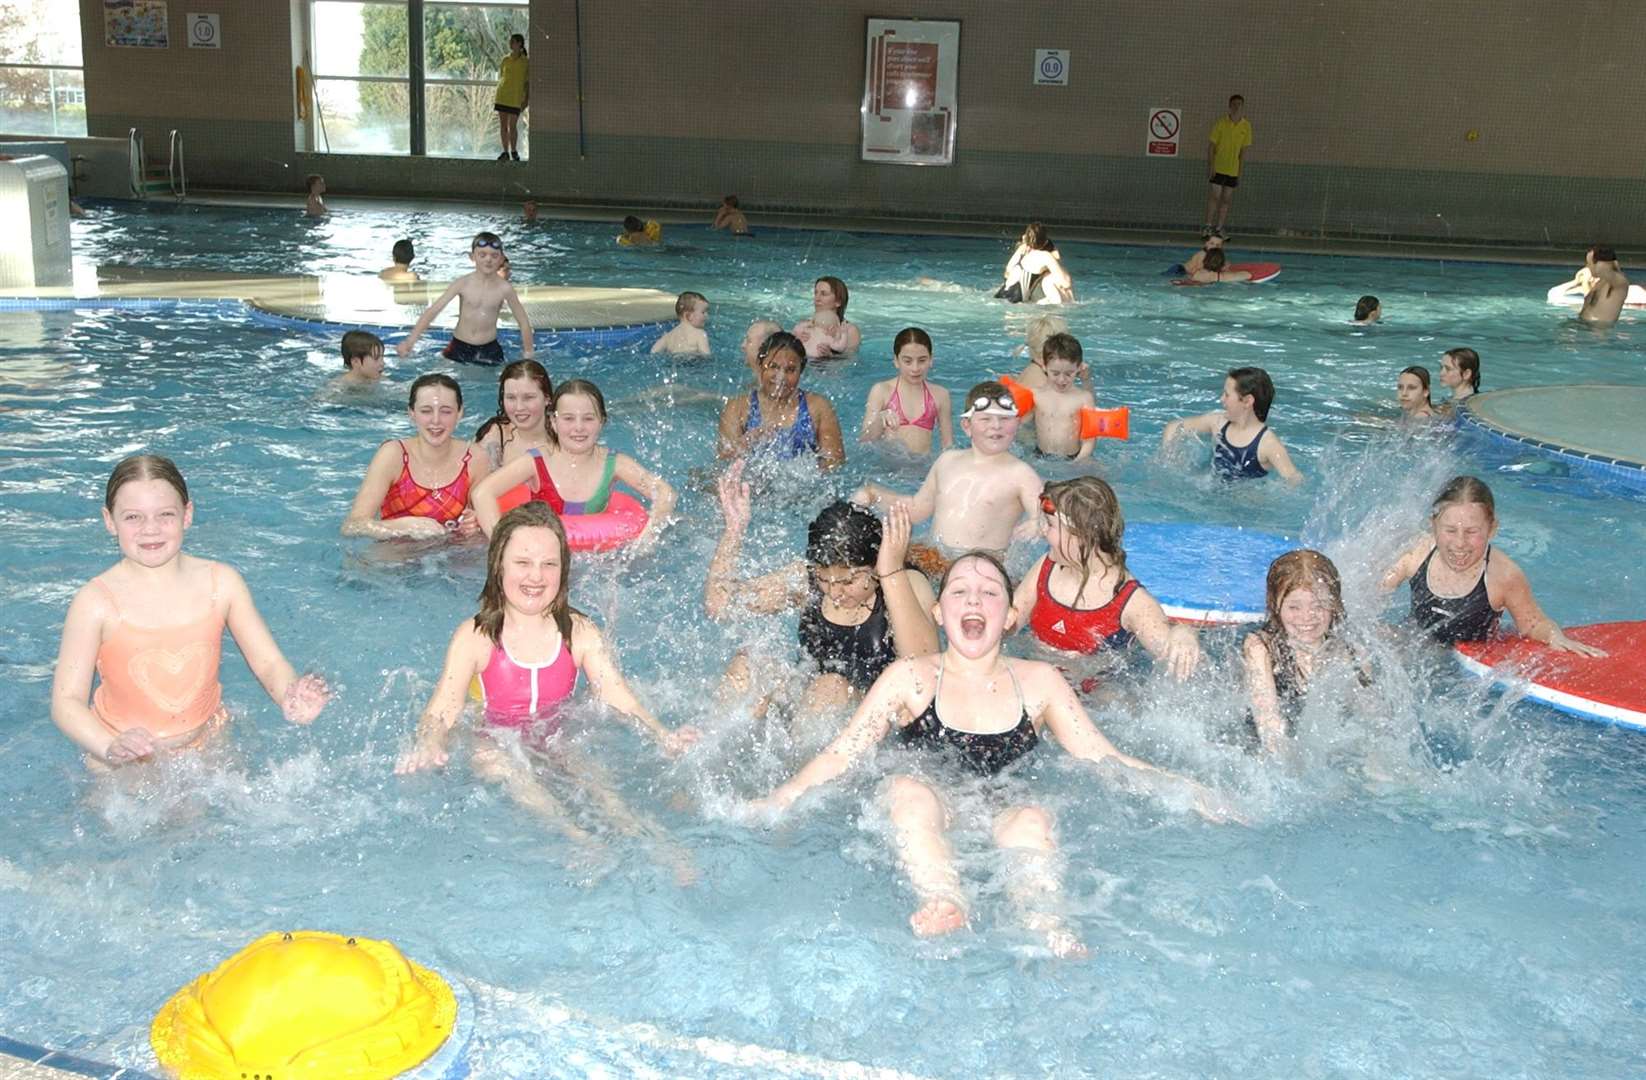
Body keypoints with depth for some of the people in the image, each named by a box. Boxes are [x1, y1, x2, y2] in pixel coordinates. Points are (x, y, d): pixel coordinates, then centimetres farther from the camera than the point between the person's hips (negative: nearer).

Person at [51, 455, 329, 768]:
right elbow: (66, 701, -15)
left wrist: (291, 699, -26)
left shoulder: (222, 582, -7)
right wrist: (112, 748, -35)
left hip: (209, 744, 2)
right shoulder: (95, 602, -15)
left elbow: (268, 663, -3)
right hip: (123, 765, -2)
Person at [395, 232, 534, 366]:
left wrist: (528, 353, 1)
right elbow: (433, 310, -12)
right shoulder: (463, 283, -9)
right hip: (459, 347, 0)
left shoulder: (504, 288, -9)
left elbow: (523, 322, 1)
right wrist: (410, 341, -20)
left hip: (489, 350, 0)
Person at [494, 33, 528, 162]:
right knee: (502, 125, 1)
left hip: (516, 98, -3)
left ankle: (514, 151, 12)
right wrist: (496, 97, 14)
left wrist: (527, 99, -7)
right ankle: (505, 152, 6)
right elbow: (500, 78, 15)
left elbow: (528, 82, 0)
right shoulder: (505, 60, 8)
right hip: (502, 96, 3)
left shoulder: (526, 62, 0)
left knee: (512, 125, -4)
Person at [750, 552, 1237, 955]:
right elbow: (840, 755, 6)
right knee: (907, 790, -33)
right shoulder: (912, 677, 8)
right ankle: (943, 899, -54)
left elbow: (1102, 757, 15)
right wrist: (775, 803, -6)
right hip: (926, 829, 0)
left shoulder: (1039, 682, 13)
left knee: (1033, 817, -32)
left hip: (1000, 827, 1)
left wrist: (1180, 788, 4)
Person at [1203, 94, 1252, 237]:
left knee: (1226, 199, 4)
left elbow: (1244, 150, 6)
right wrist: (1210, 165, -12)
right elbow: (1211, 145, -4)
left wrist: (1240, 172, 4)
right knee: (1215, 196, -7)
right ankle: (1208, 226, -2)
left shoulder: (1246, 126, 3)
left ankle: (1219, 229, 8)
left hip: (1233, 170, 3)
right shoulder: (1221, 122, -5)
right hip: (1218, 168, -3)